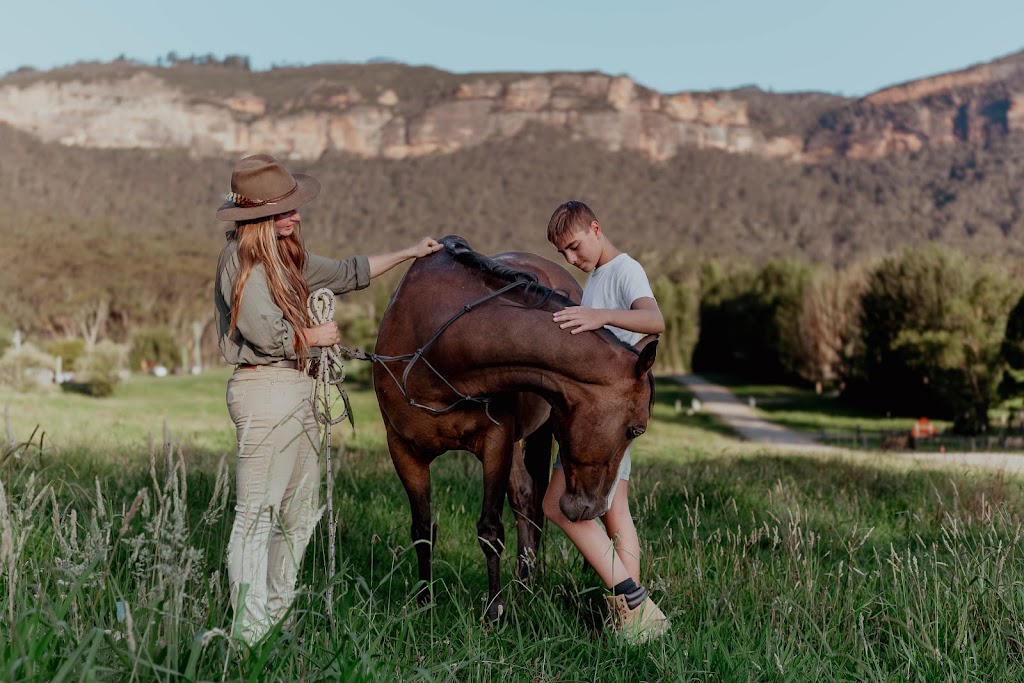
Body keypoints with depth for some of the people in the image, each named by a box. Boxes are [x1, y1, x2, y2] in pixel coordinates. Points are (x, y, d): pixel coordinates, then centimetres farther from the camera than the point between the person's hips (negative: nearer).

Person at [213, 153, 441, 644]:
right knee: (257, 514, -7)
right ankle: (247, 633, -2)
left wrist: (407, 254, 28)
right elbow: (266, 333, -21)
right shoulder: (242, 258, -11)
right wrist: (313, 336, -4)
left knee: (301, 512, 15)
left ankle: (276, 615, 24)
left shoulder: (285, 258, 16)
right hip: (265, 389, -10)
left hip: (297, 389, 10)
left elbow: (346, 274, 27)